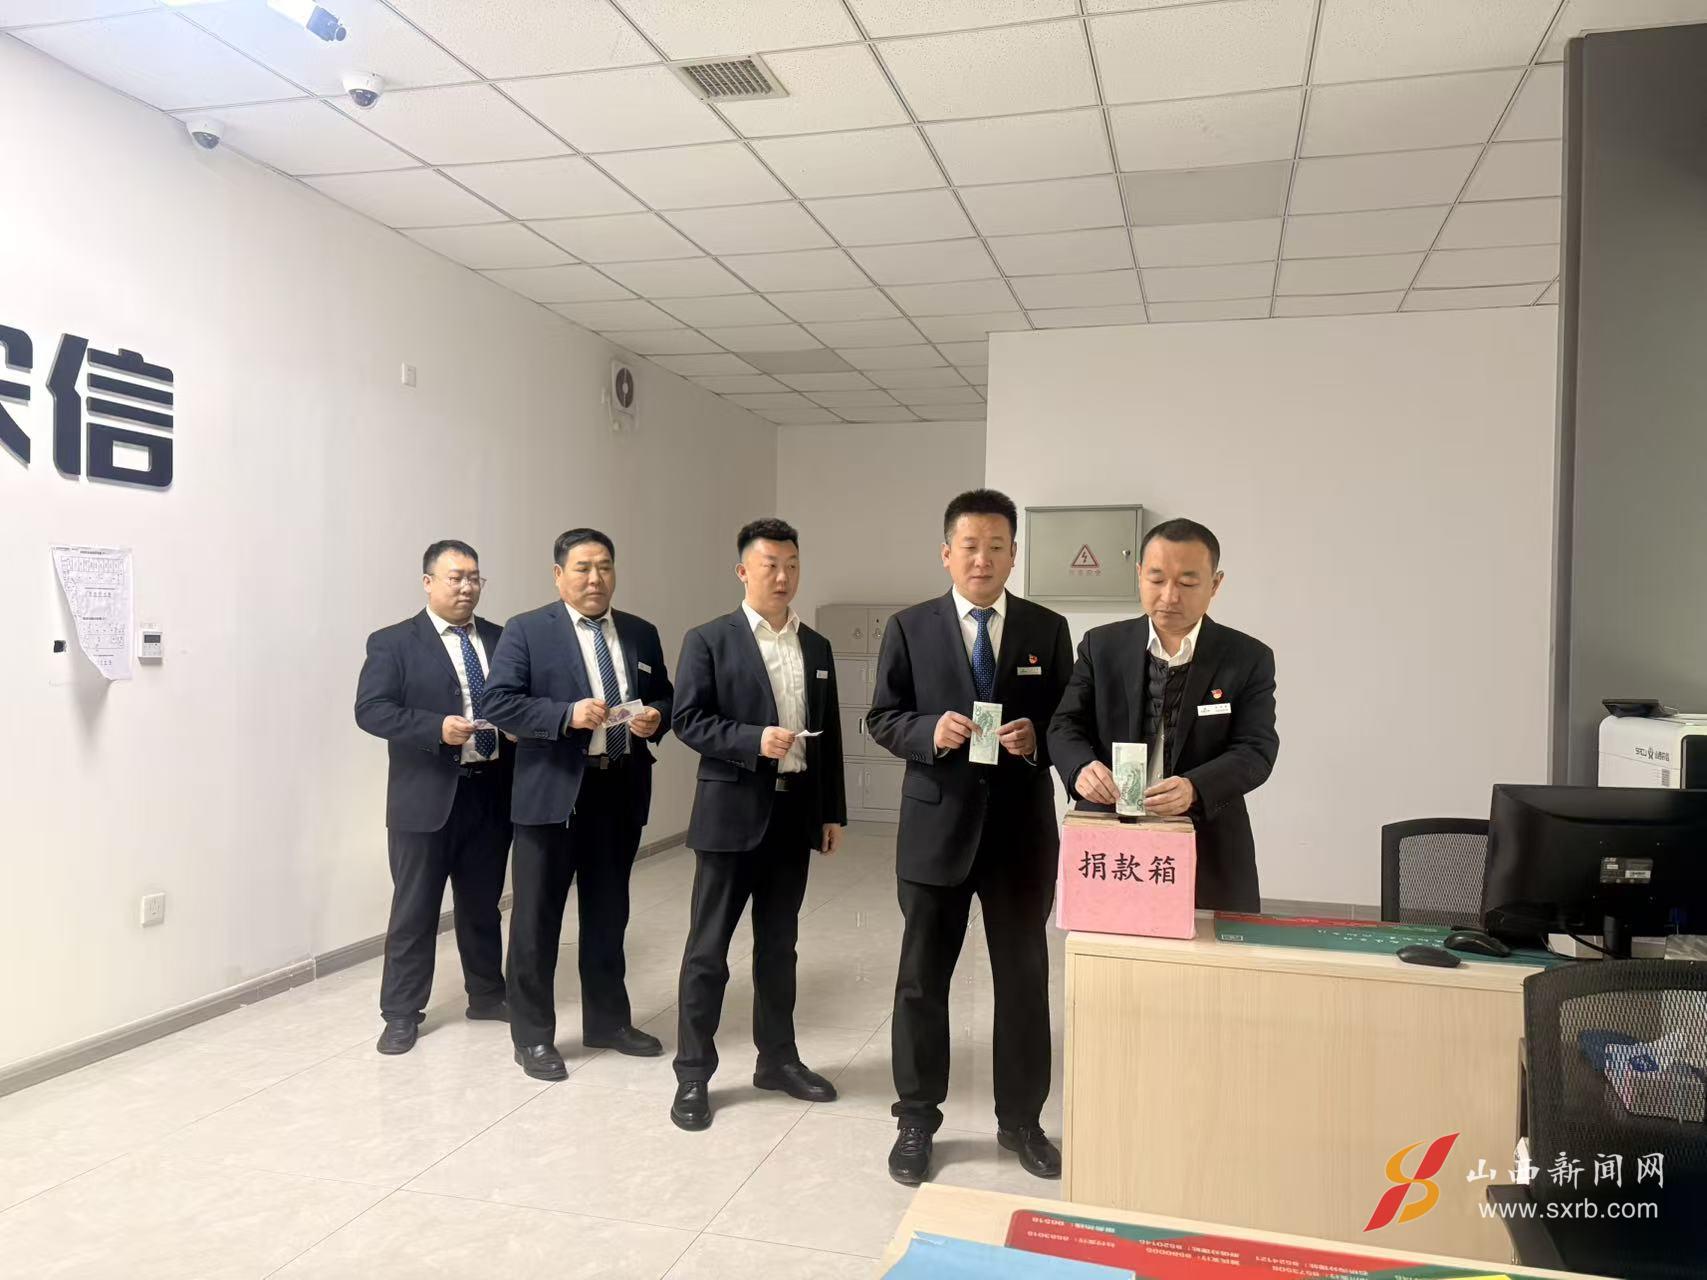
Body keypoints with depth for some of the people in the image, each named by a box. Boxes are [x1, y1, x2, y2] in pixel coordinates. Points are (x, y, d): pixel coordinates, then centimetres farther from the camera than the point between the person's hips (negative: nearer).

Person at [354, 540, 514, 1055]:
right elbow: (370, 709, -12)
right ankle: (402, 1013, 17)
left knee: (483, 903, 17)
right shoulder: (393, 642, -3)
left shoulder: (500, 639, 10)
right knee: (414, 909, 4)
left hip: (492, 793, 4)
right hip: (427, 797, -4)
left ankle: (486, 994, 32)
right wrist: (437, 728, -24)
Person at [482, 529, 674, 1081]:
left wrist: (655, 718, -8)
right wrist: (567, 714, -24)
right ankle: (532, 1036, 18)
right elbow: (499, 704, -12)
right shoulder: (526, 631, -5)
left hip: (621, 792, 5)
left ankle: (608, 1021, 32)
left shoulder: (641, 634, 10)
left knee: (609, 915, 17)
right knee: (536, 920, 4)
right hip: (552, 794, -4)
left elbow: (665, 699, 15)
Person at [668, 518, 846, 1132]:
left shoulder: (817, 646, 11)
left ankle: (777, 1059, 29)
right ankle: (693, 1074, 15)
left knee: (779, 946, 15)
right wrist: (755, 740, -23)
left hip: (794, 812, 5)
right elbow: (689, 721, -10)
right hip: (732, 812, -4)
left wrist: (833, 811, 11)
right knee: (708, 949, 3)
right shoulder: (708, 640, -4)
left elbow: (829, 735, 13)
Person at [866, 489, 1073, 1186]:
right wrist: (930, 730, -18)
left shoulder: (1048, 629, 3)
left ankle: (1021, 1119, 30)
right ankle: (917, 1120, 26)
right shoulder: (910, 628, 0)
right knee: (921, 979, 9)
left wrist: (1036, 739, -16)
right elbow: (883, 720, 1)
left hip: (1022, 829, 1)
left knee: (1024, 978, 12)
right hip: (937, 826, -1)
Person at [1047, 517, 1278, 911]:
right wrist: (1082, 768, -25)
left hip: (1209, 856, -1)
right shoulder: (1101, 645, 3)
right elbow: (1066, 725, -1)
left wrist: (1194, 788, -29)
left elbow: (1256, 750, -9)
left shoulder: (1249, 658, -1)